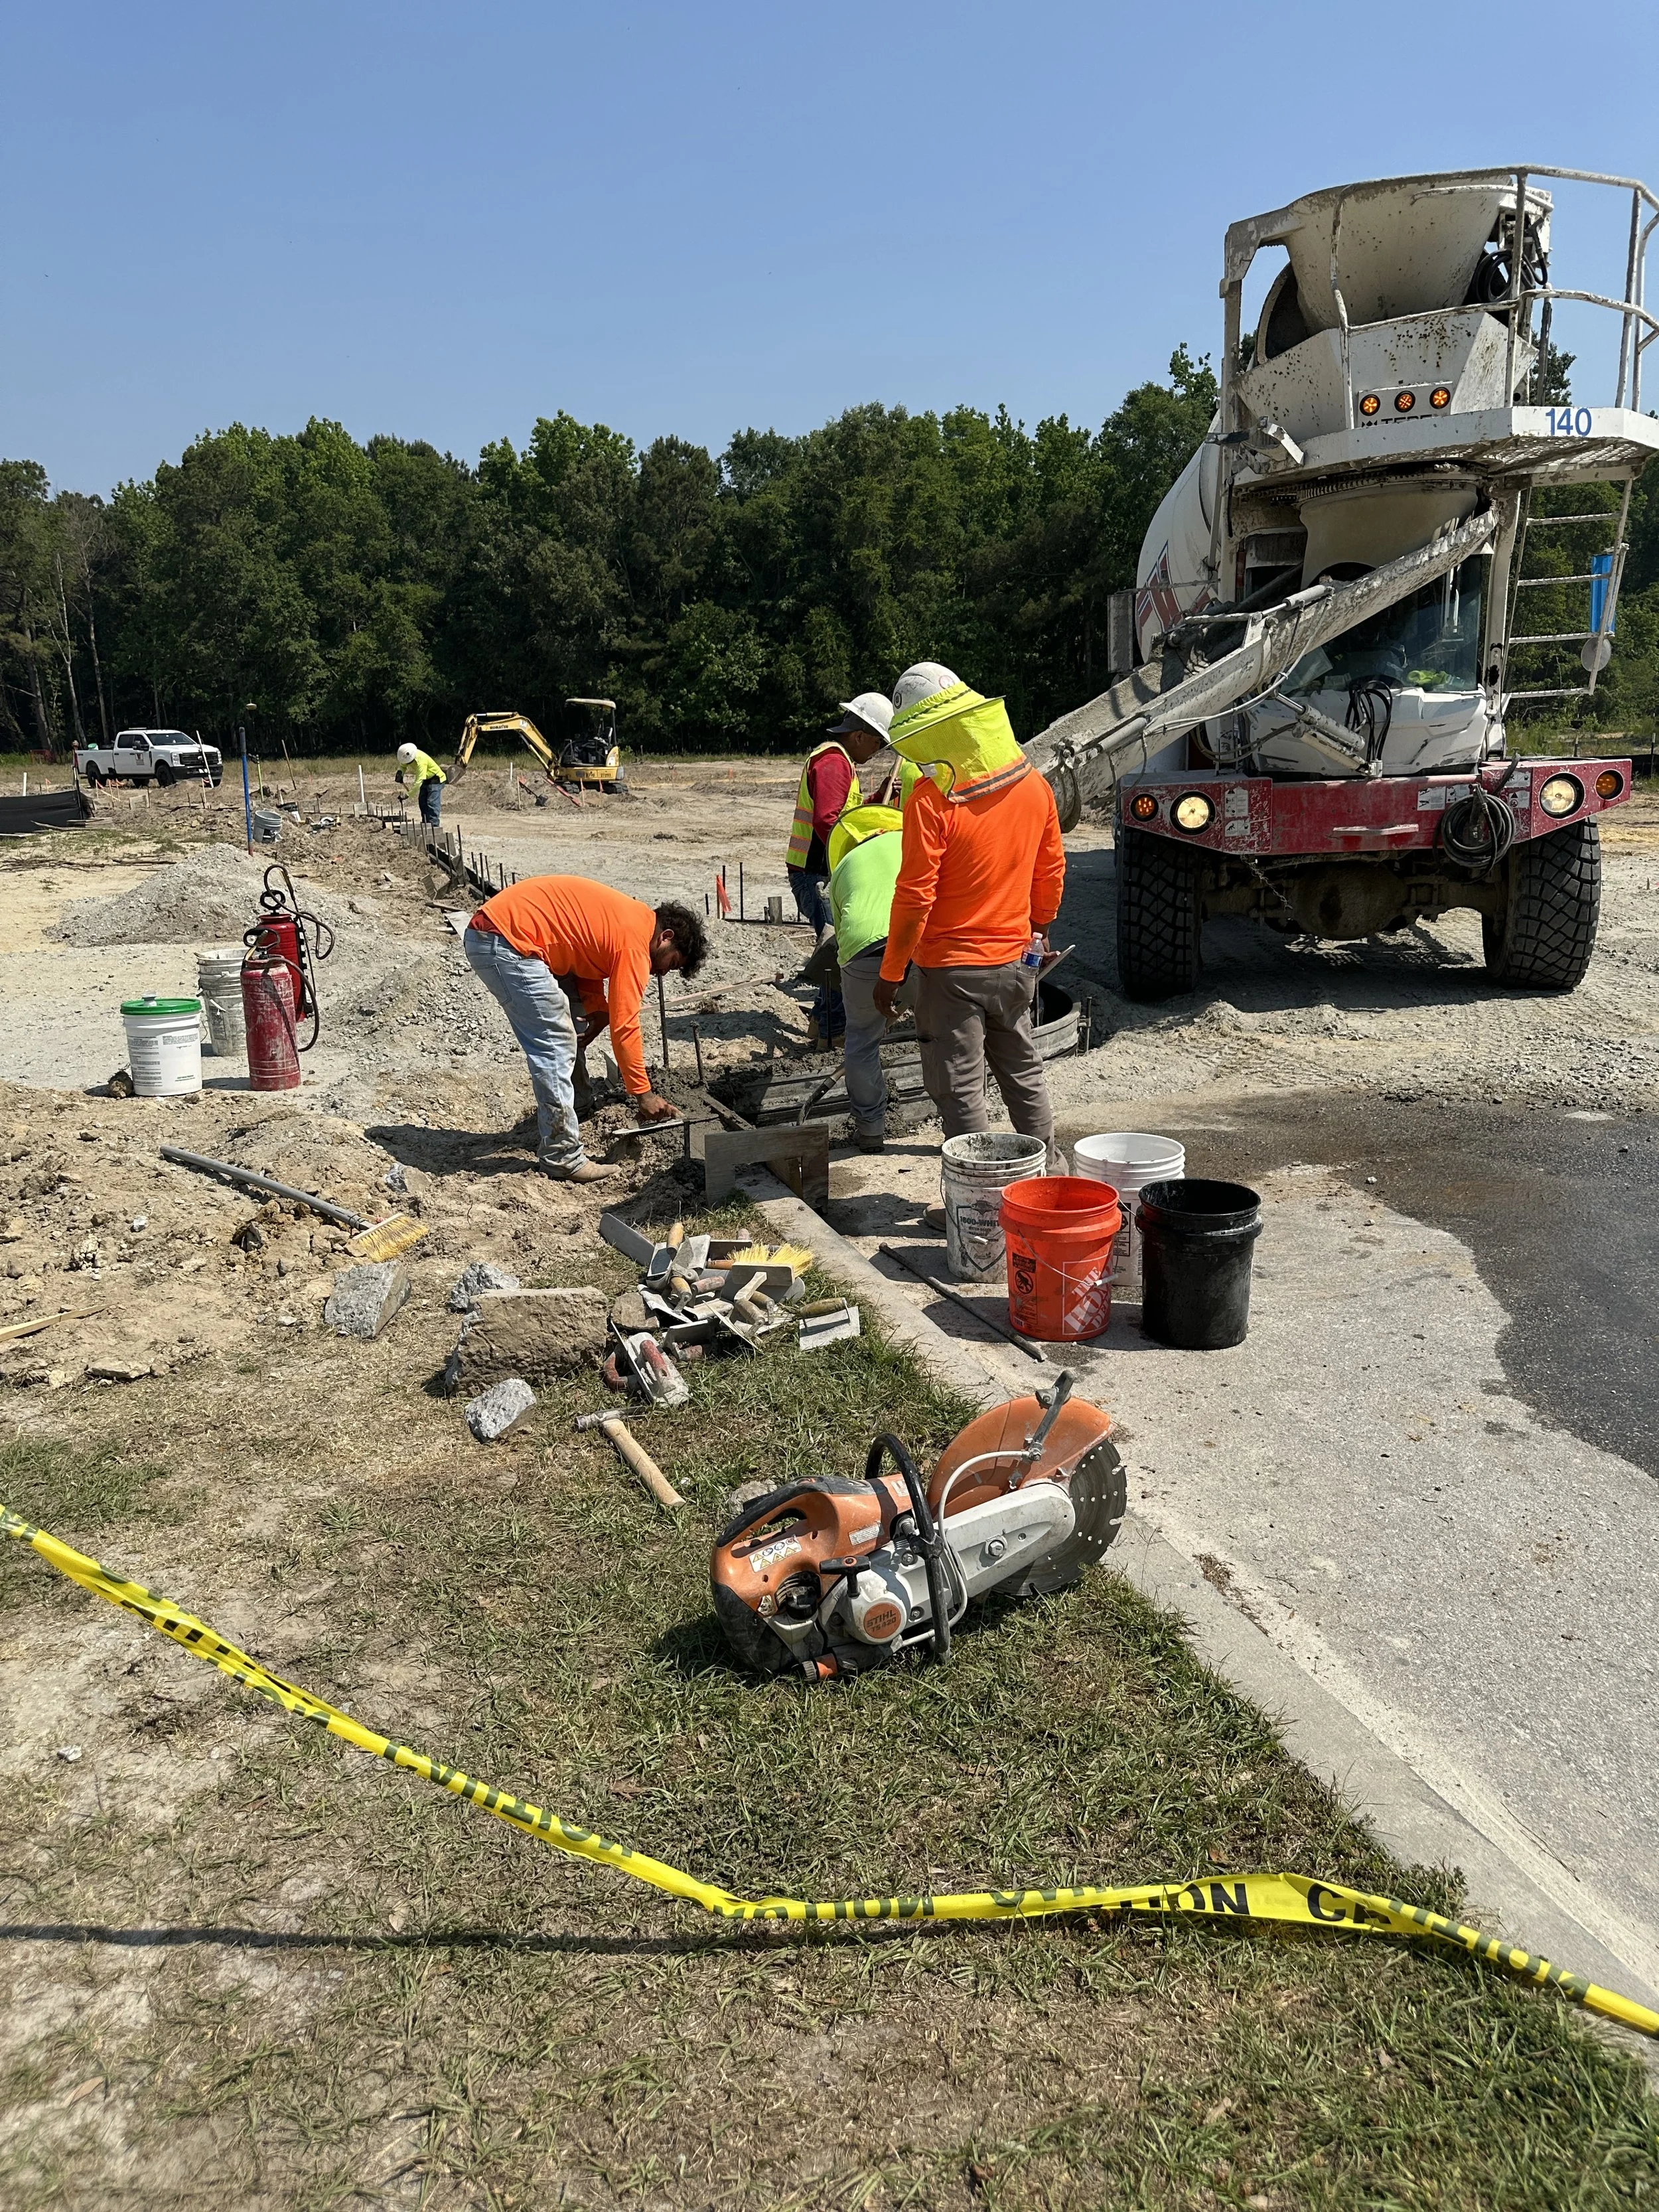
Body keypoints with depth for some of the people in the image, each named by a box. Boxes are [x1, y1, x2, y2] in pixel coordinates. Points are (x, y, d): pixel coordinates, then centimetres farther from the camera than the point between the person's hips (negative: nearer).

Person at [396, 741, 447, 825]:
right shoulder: (408, 757, -11)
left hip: (436, 780, -9)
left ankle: (434, 825, -20)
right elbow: (402, 766, 10)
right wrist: (400, 772, -14)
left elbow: (419, 781, -38)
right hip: (426, 780, 9)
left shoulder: (421, 761, -36)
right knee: (422, 802, 9)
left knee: (432, 803, -18)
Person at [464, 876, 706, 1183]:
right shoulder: (635, 940, -11)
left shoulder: (621, 920, 17)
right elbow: (624, 1026, -11)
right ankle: (563, 1158, -3)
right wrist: (643, 1094, -5)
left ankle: (554, 1133, 26)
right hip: (506, 942, -10)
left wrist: (596, 1017, 4)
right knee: (556, 1047, -8)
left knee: (559, 1041, 17)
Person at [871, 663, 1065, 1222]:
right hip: (1016, 961, 7)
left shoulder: (933, 798, -20)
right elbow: (1051, 872, 10)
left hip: (953, 967, -6)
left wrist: (890, 974, -10)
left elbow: (915, 896, -19)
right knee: (1023, 1073, 19)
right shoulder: (1033, 784, 0)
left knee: (960, 1088, 3)